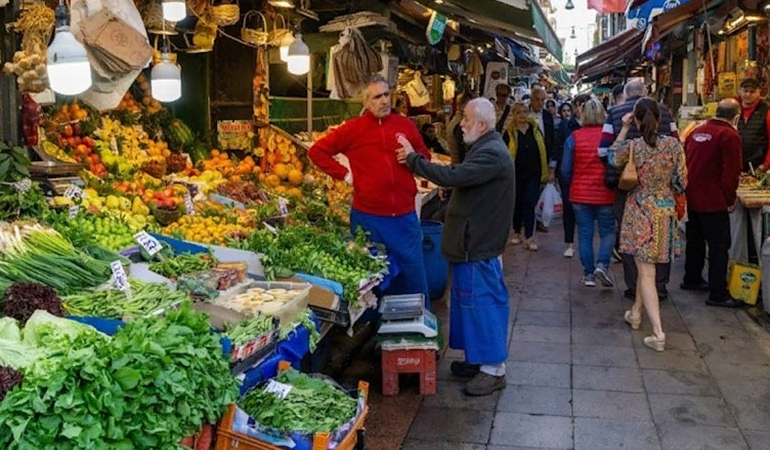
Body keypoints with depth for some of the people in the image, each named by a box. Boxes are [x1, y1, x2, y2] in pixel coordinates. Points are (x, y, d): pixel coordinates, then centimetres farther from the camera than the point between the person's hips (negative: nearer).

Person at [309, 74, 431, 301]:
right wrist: (344, 174, -5)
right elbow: (316, 151, 2)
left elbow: (426, 157, 18)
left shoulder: (406, 125, 5)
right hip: (368, 217, -2)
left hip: (405, 216, 2)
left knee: (414, 275, 10)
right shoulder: (353, 128, -2)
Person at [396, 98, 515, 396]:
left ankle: (494, 369, 6)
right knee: (474, 300, 17)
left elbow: (451, 176, -29)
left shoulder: (491, 154, -21)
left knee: (482, 301, -4)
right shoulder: (486, 148, 14)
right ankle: (479, 358, 29)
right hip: (474, 240, 11)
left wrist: (412, 158, -21)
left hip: (479, 244, -11)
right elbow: (460, 177, 14)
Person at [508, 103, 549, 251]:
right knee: (517, 204, 11)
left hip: (533, 174, 1)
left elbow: (543, 150, 10)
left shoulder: (535, 129, 4)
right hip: (516, 174, -1)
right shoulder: (510, 133, -4)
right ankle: (517, 233, 28)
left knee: (529, 205, -4)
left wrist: (545, 171, 7)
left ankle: (529, 238, -4)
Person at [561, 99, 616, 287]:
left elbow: (566, 169, -3)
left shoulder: (574, 137, -6)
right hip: (605, 194, -1)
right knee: (607, 232, 13)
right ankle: (602, 264, -6)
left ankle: (588, 274, 12)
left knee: (585, 235, 9)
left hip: (580, 194, 1)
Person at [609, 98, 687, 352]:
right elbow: (681, 183, -4)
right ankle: (636, 313, 36)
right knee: (647, 266, 20)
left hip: (640, 212, -3)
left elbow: (614, 159, 11)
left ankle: (658, 332, -9)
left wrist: (624, 129, 12)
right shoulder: (673, 145, -8)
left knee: (646, 271, -2)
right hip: (666, 211, 3)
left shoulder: (632, 146, -12)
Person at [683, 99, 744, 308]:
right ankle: (718, 294, -1)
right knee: (719, 246, -2)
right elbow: (732, 172, -16)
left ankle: (692, 279, 34)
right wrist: (730, 199, -5)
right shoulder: (729, 136, -14)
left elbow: (685, 163, 16)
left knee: (695, 240, 21)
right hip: (713, 201, -8)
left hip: (691, 197, 8)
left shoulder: (697, 132, 10)